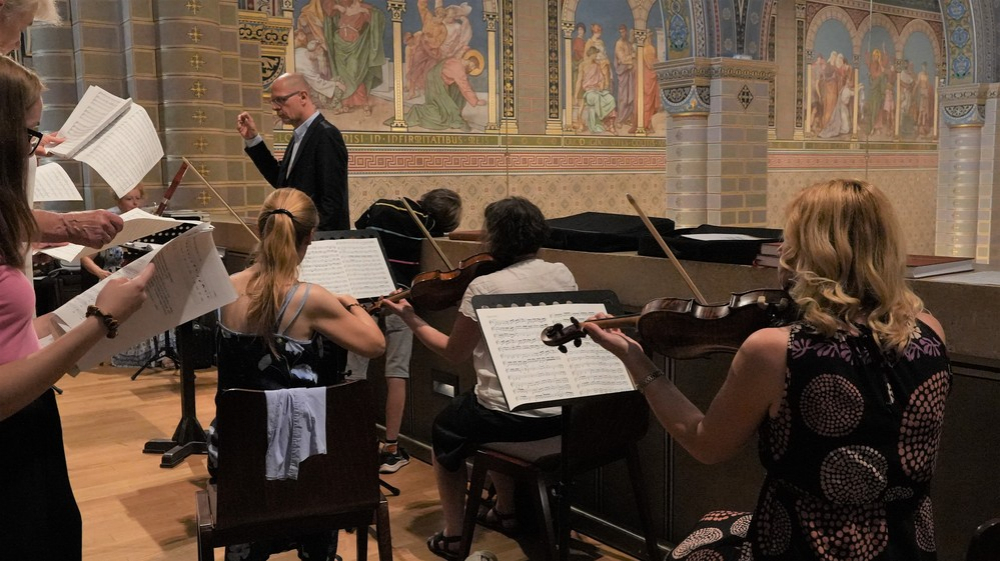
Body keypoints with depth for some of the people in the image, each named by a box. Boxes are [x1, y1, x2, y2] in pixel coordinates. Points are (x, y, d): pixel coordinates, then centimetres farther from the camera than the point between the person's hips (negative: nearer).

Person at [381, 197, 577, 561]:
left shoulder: (484, 286, -16)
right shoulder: (562, 274, -1)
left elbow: (454, 353, -5)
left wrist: (412, 321, 8)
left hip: (508, 414, -6)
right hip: (561, 412, 6)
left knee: (445, 432, 25)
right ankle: (505, 512, 46)